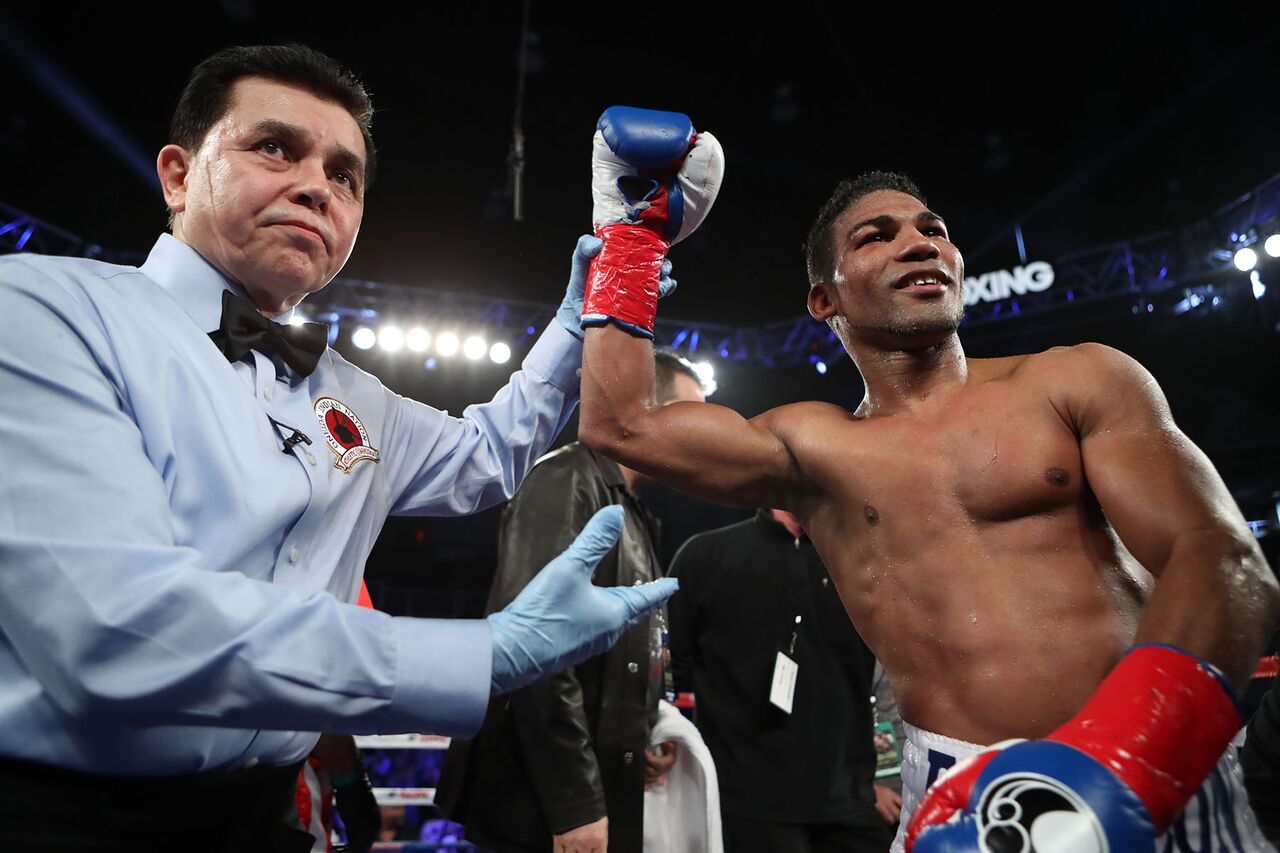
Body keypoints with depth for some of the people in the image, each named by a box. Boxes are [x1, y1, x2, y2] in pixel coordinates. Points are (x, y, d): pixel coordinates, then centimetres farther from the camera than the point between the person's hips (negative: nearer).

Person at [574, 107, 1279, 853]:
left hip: (1165, 780, 0)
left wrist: (1117, 765, -23)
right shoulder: (813, 448, 5)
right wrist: (628, 229, 7)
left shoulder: (1081, 380, 3)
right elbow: (621, 424, 2)